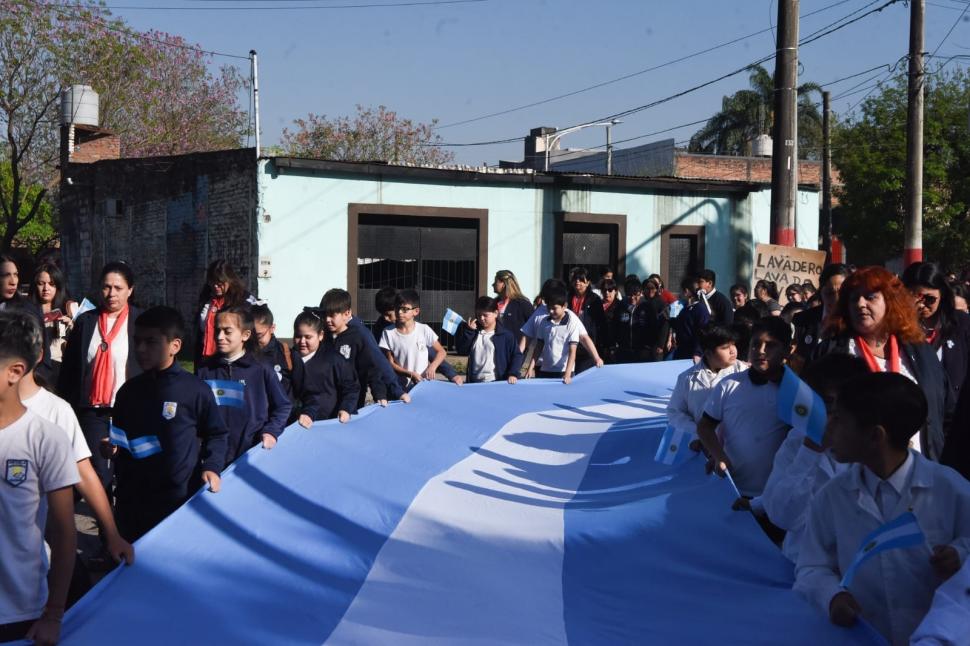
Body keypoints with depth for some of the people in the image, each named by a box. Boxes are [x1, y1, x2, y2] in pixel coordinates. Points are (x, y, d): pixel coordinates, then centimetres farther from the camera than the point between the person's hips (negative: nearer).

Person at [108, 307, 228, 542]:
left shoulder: (196, 390, -8)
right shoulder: (129, 390, 8)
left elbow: (217, 434, 2)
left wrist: (211, 466, -12)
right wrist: (111, 448, 1)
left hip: (181, 498, -5)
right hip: (131, 500, 5)